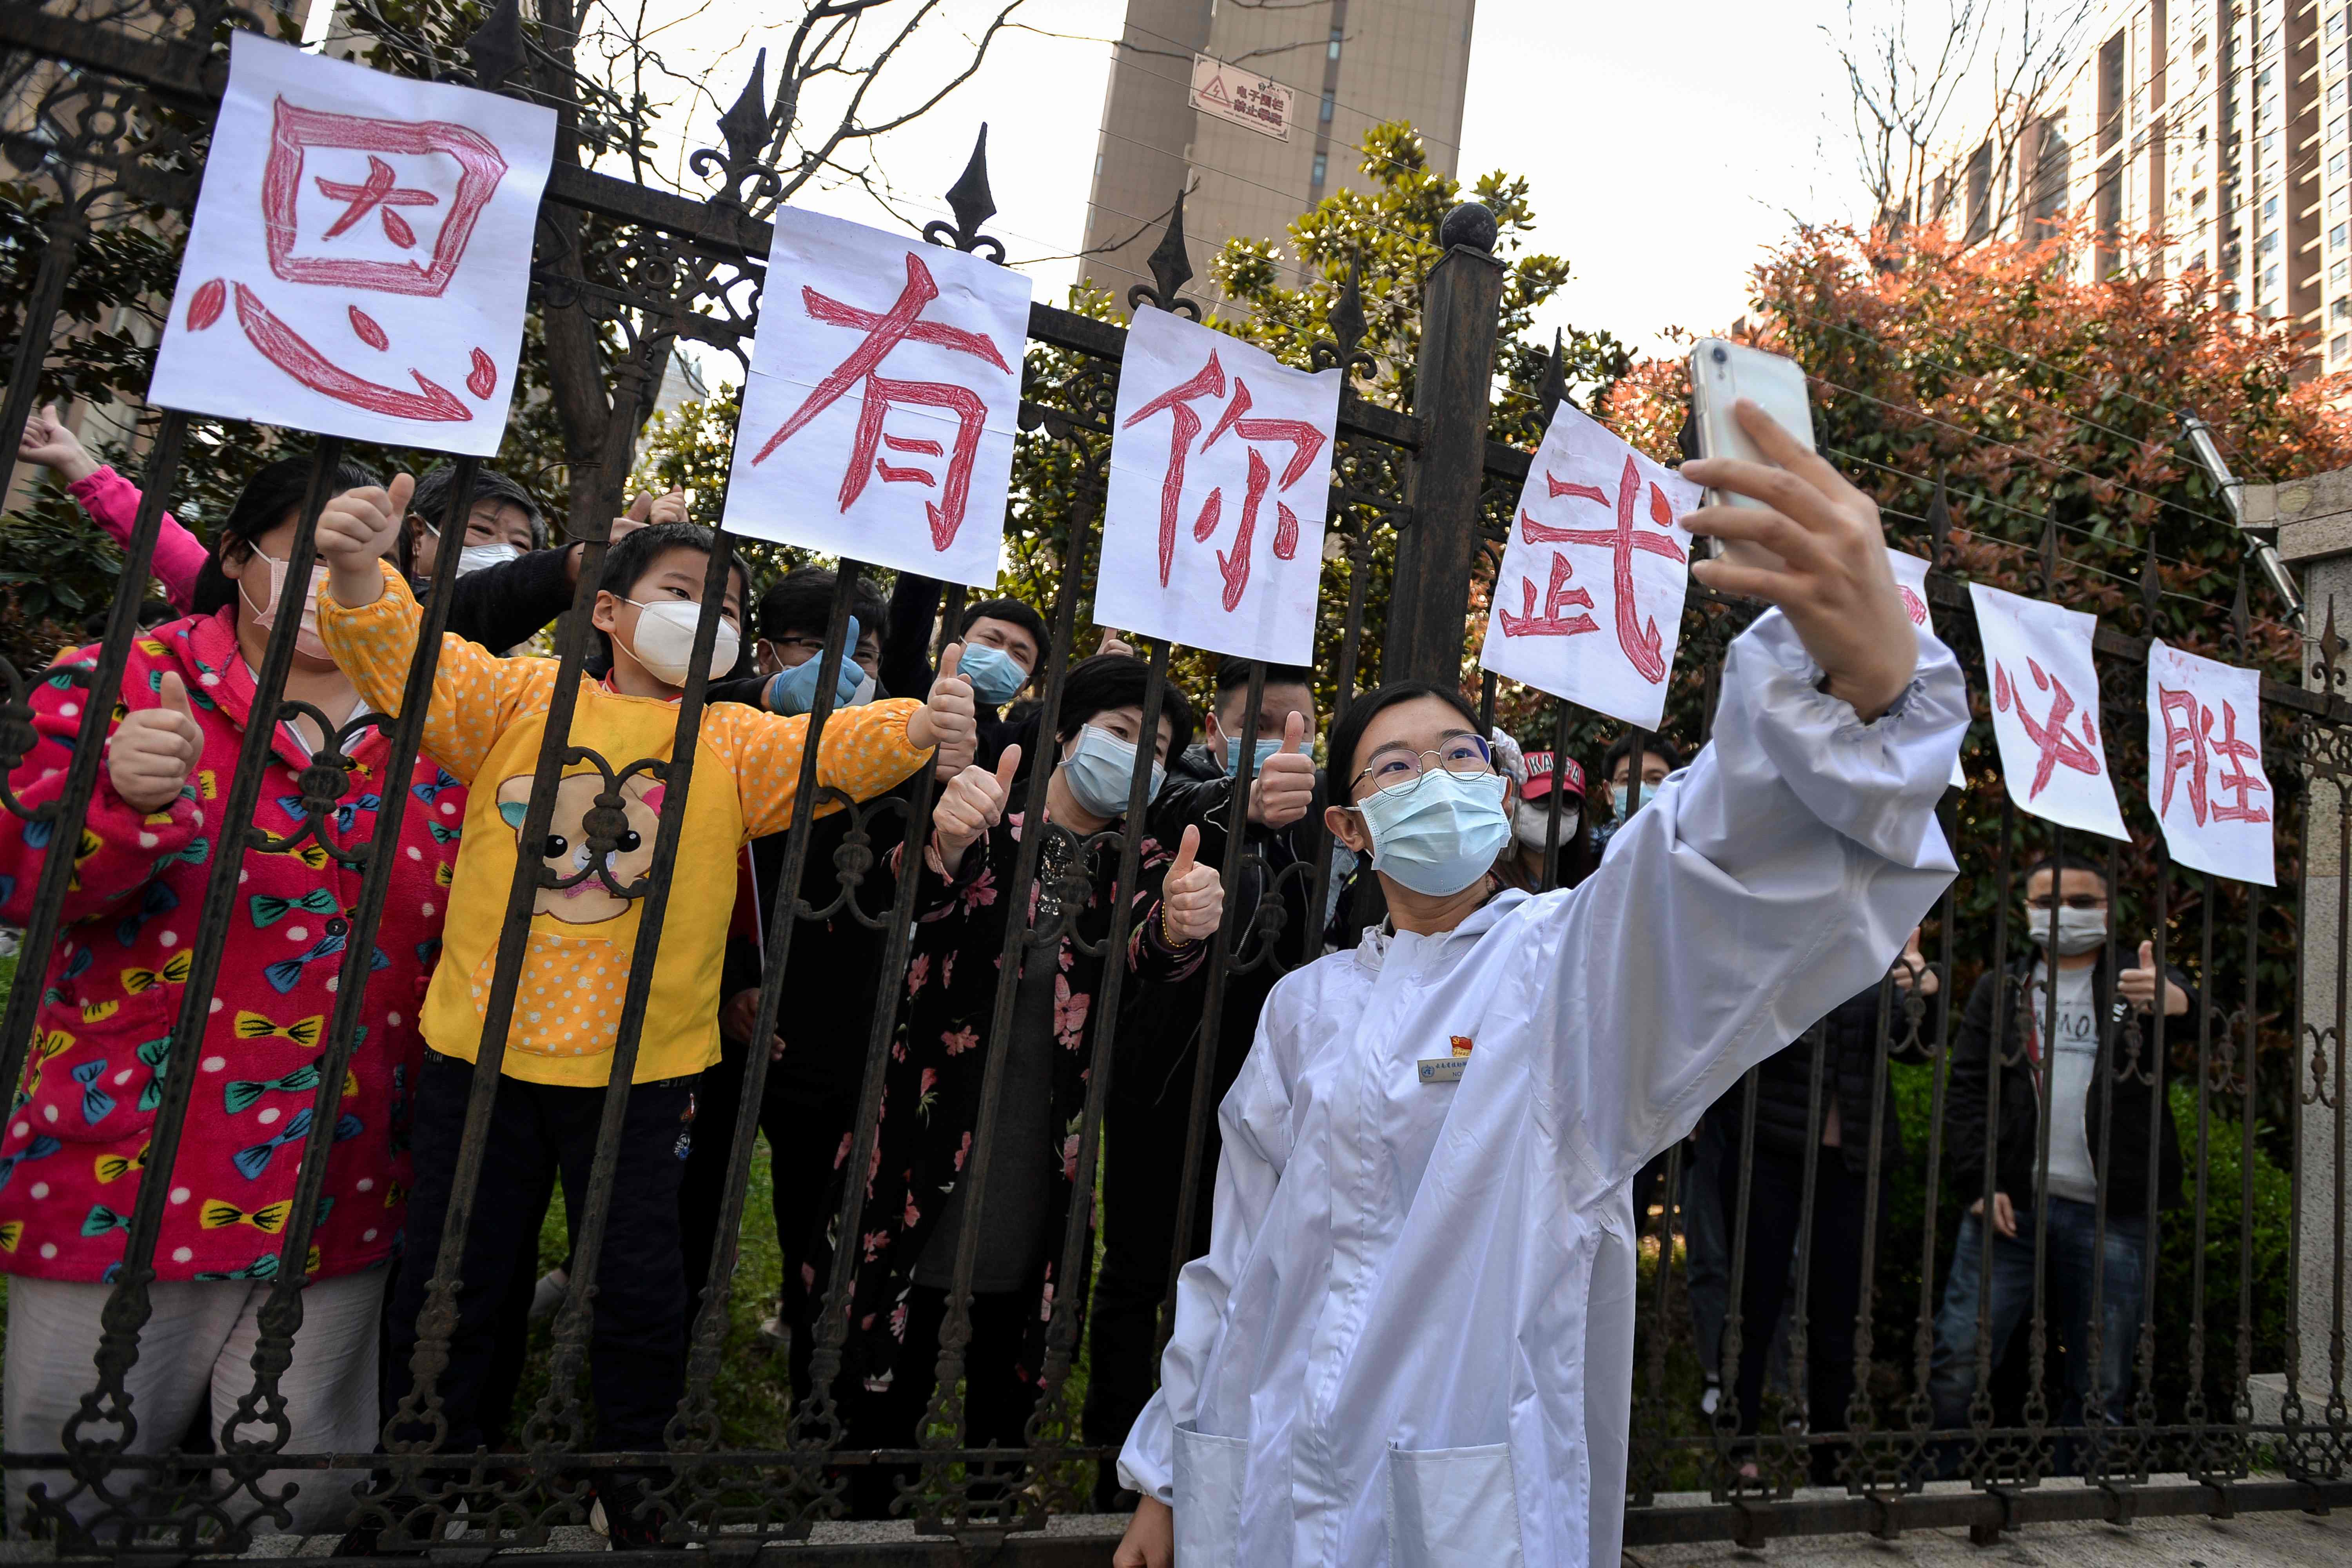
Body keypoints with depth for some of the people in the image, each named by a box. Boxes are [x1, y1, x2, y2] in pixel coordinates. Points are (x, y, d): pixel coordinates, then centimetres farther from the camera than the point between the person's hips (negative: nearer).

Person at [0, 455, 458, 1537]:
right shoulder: (125, 680, 0)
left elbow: (457, 937, 15)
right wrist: (125, 798, -28)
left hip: (341, 1199, 3)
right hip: (124, 1180, -2)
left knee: (309, 1497, 11)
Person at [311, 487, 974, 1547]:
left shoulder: (736, 743, 3)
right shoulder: (523, 696, 4)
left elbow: (831, 749, -12)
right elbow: (407, 667, -5)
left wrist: (914, 728, -33)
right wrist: (361, 573, -25)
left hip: (639, 1065, 0)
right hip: (481, 1046, 1)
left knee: (639, 1289, 9)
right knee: (449, 1281, 15)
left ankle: (631, 1482, 33)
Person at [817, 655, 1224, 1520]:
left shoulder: (1140, 865, 9)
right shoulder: (984, 824, 3)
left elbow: (1146, 958, -12)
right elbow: (908, 897, -18)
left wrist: (1176, 927, -36)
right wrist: (945, 846, -41)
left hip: (1047, 1158, 2)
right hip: (933, 1141, -2)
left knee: (1009, 1372, 13)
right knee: (890, 1360, 2)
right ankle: (865, 1519, 23)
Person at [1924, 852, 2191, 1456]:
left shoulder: (2140, 980, 9)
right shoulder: (2000, 988, 14)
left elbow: (2198, 1020, -14)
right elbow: (1966, 1089, 9)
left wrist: (2178, 1001, -39)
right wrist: (1981, 1182, -3)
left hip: (2113, 1221, 0)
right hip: (2010, 1206, 0)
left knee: (2101, 1388, 7)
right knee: (1957, 1365, -3)